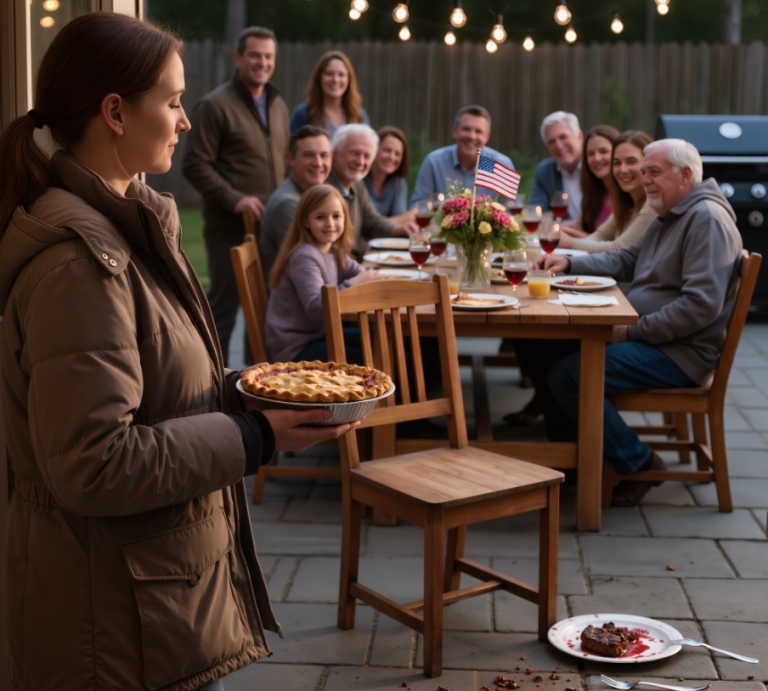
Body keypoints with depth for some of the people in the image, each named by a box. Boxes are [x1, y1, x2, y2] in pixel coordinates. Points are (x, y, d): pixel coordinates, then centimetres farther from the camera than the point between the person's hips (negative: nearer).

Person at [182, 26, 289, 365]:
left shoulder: (278, 106, 15)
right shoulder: (215, 105, -8)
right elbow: (195, 165, -12)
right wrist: (233, 199, -21)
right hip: (230, 230, -7)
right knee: (224, 306, 0)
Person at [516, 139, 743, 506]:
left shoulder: (707, 219, -15)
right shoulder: (669, 217, 18)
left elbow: (702, 305, -25)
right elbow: (624, 261, 26)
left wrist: (632, 331, -22)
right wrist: (568, 263, 10)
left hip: (679, 353, -10)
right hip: (641, 335, 10)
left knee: (568, 374, -26)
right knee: (539, 348, 5)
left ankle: (638, 462, -9)